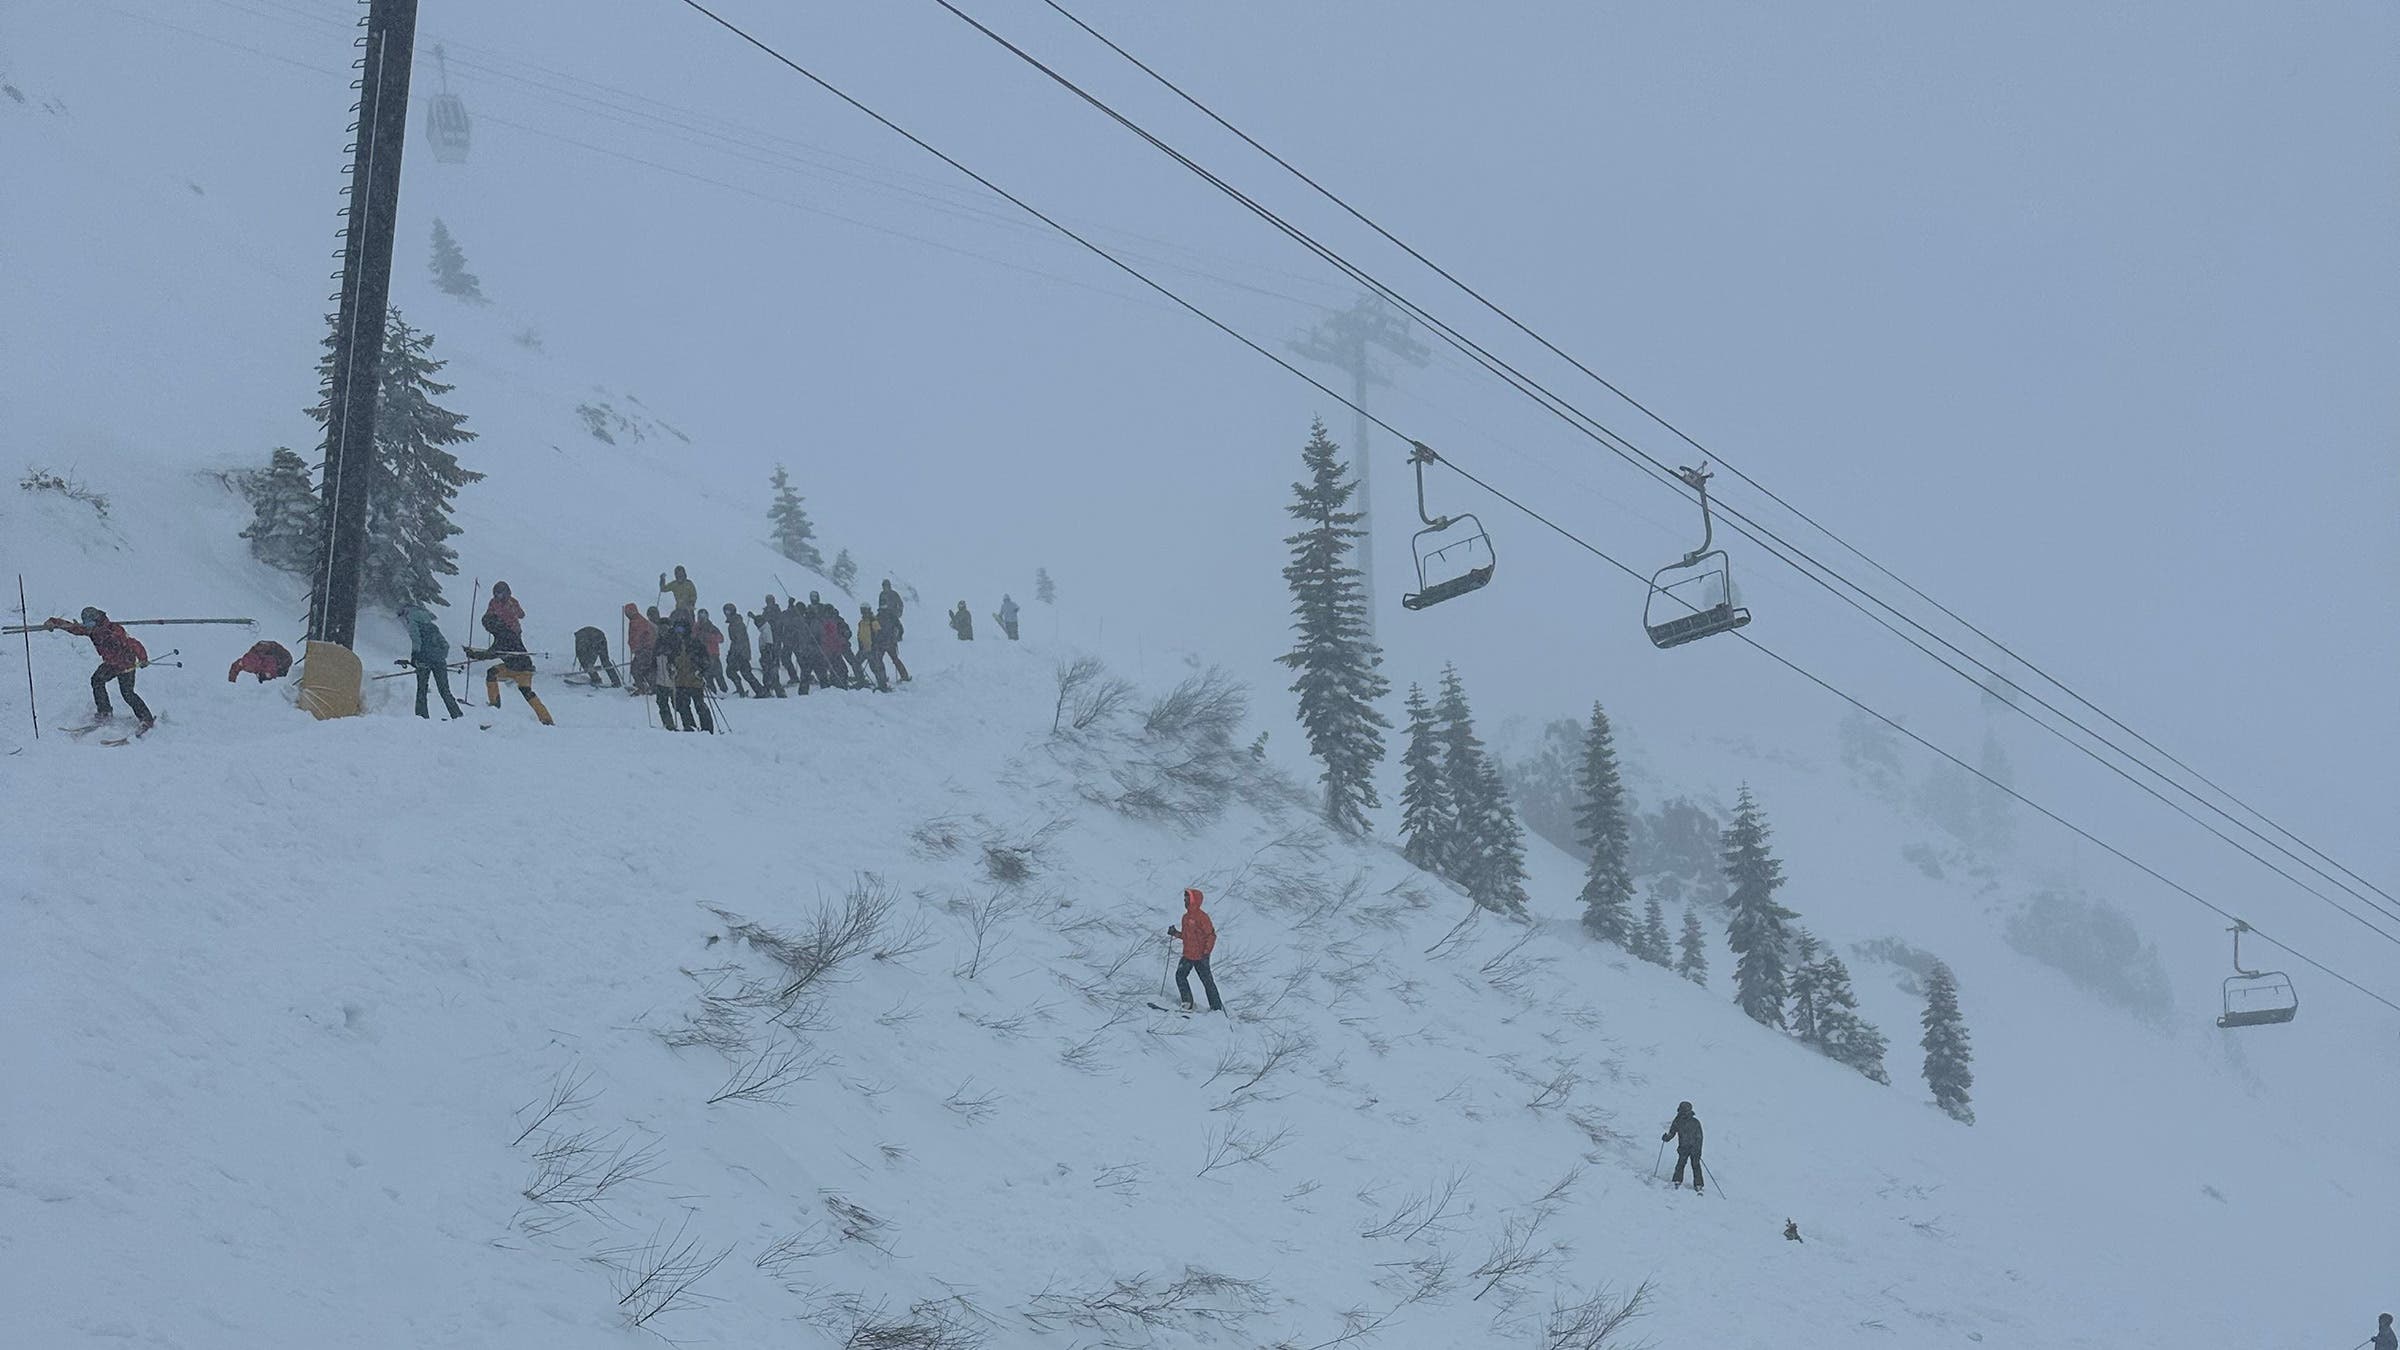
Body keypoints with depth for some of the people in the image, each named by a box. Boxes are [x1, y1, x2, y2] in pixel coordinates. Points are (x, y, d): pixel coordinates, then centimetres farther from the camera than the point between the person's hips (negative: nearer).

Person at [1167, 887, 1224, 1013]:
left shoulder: (1201, 916, -15)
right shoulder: (1186, 916, 11)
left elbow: (1211, 935, -16)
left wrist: (1206, 952, -21)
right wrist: (1175, 933, 6)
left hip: (1200, 956, -8)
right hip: (1187, 955, 8)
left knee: (1207, 981, -1)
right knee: (1180, 975, 0)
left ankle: (1217, 1007, 8)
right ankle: (1187, 1003, 6)